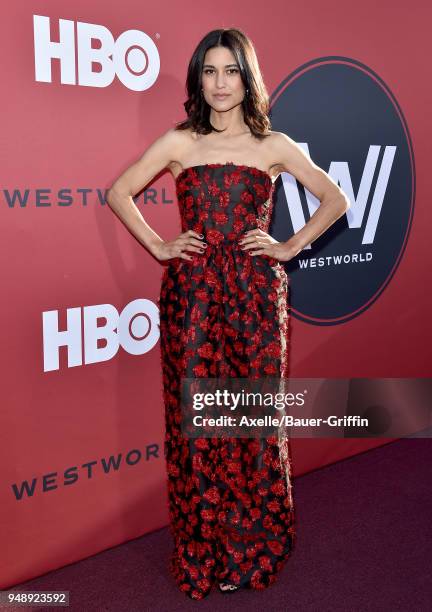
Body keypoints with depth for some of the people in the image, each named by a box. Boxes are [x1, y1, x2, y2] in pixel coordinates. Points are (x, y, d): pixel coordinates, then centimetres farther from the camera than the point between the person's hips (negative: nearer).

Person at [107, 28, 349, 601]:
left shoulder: (274, 145, 5)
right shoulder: (178, 142, 5)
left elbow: (335, 198, 11)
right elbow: (119, 192, 11)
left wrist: (291, 246, 3)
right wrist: (158, 245, 2)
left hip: (255, 294, 0)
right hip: (191, 293, 0)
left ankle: (253, 546, 25)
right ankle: (201, 552, 20)